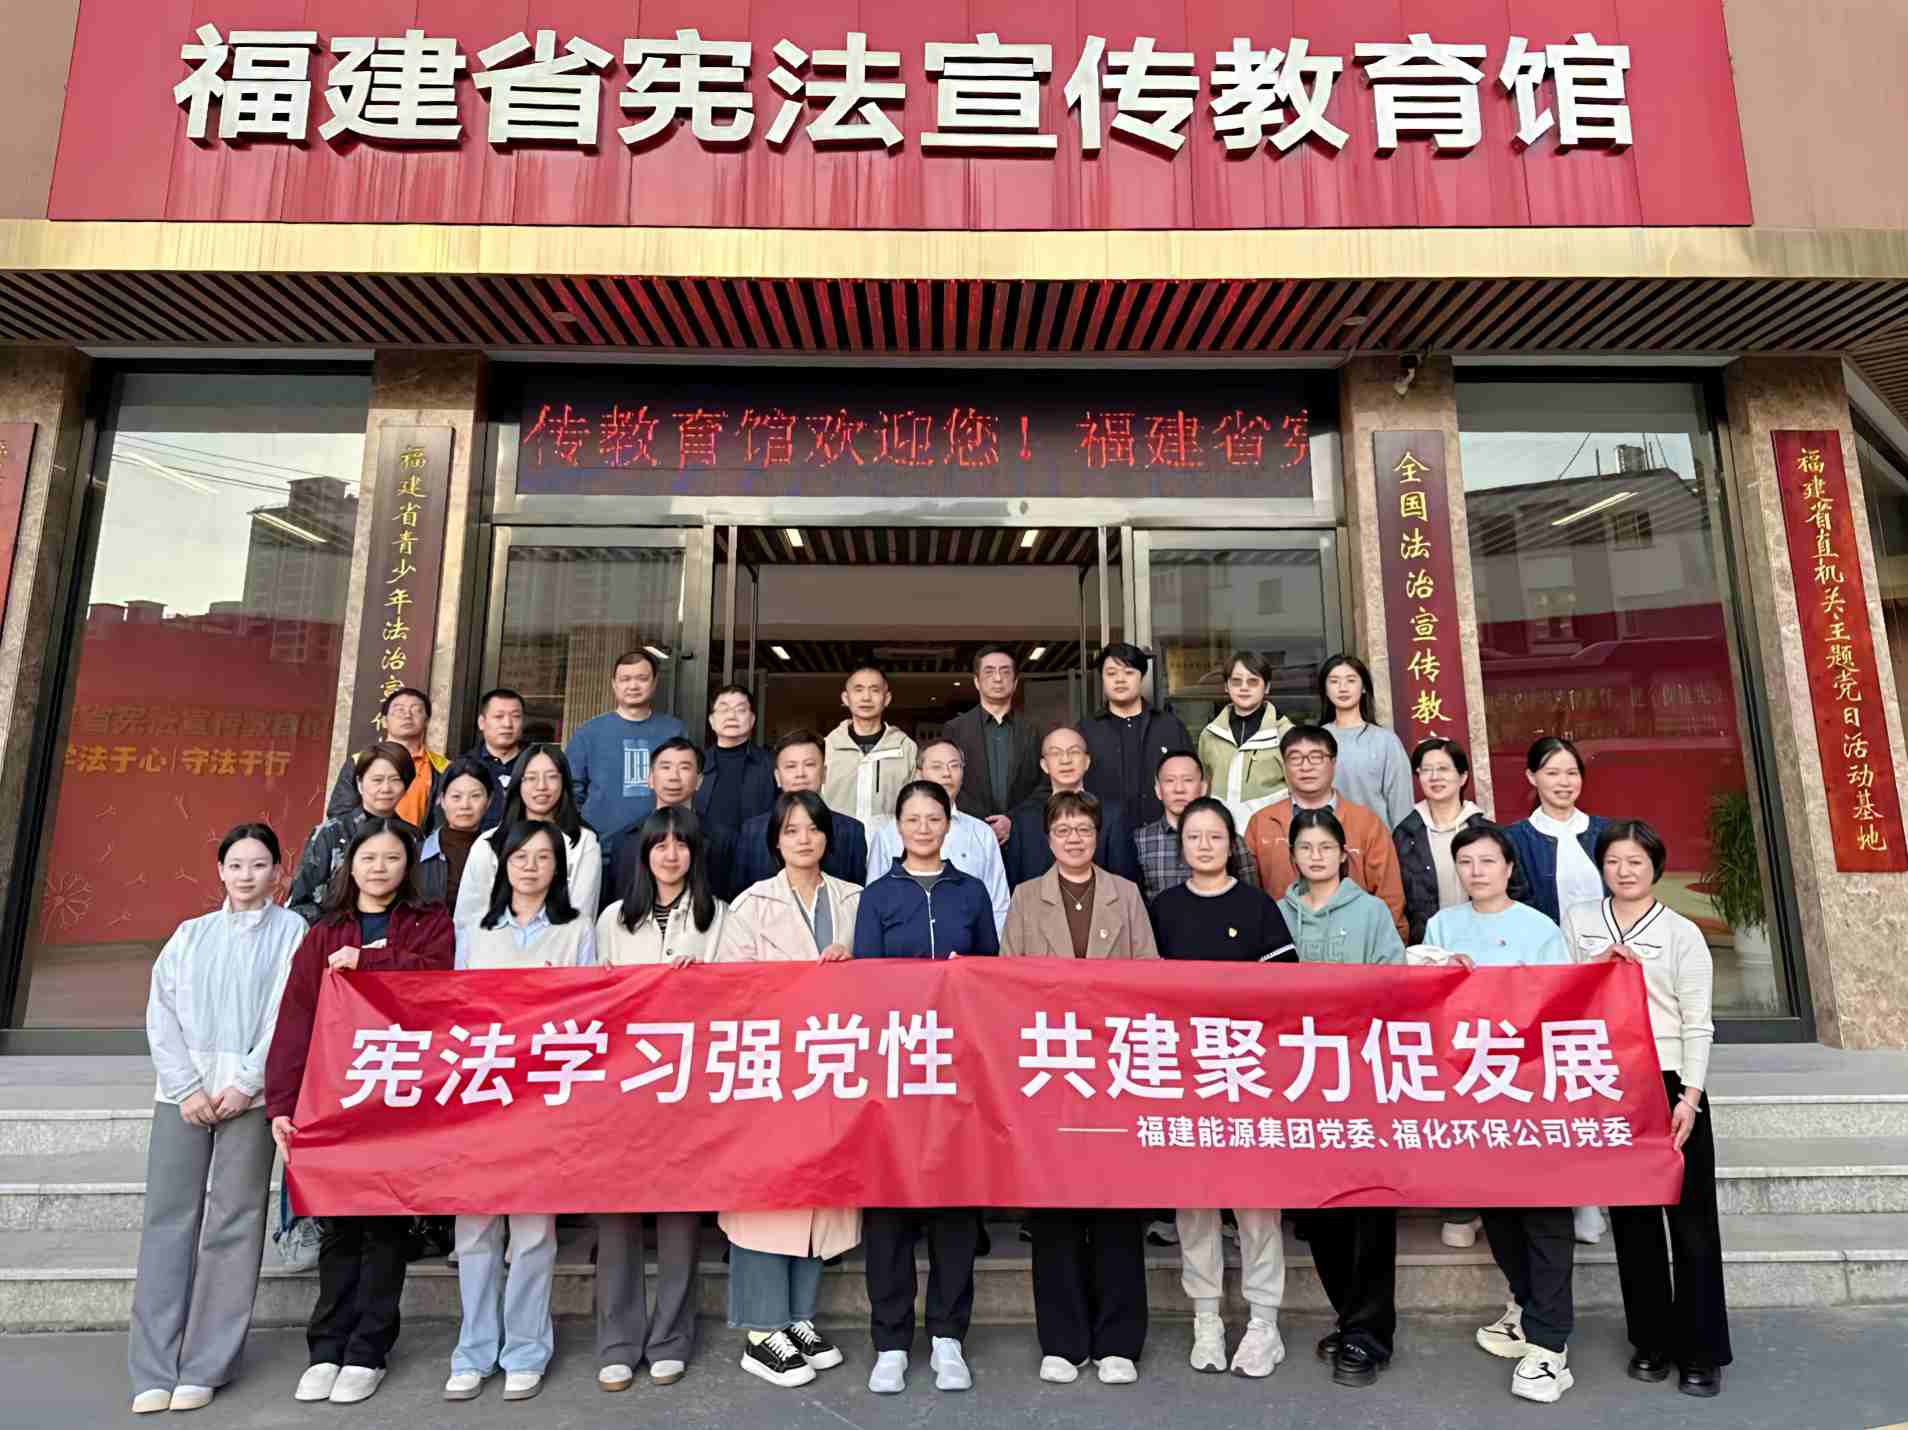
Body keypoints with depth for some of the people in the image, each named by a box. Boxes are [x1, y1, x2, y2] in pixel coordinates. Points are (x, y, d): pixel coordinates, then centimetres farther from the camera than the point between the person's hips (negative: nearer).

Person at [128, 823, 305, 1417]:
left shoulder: (292, 931, 3)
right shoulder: (190, 934, 13)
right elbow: (162, 1015, 7)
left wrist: (246, 1084, -12)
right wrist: (187, 1088, -5)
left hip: (251, 1094, -3)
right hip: (183, 1092, 3)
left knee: (233, 1223, -1)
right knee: (168, 1218, 2)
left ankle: (205, 1367, 8)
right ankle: (152, 1370, 10)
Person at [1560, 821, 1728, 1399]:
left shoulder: (1682, 933, 0)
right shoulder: (1577, 921, 6)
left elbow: (1697, 1024, -3)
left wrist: (1690, 1097, -10)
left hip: (1672, 1086, -2)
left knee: (1691, 1217, 3)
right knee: (1632, 1217, 9)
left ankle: (1701, 1352, 16)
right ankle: (1652, 1341, 22)